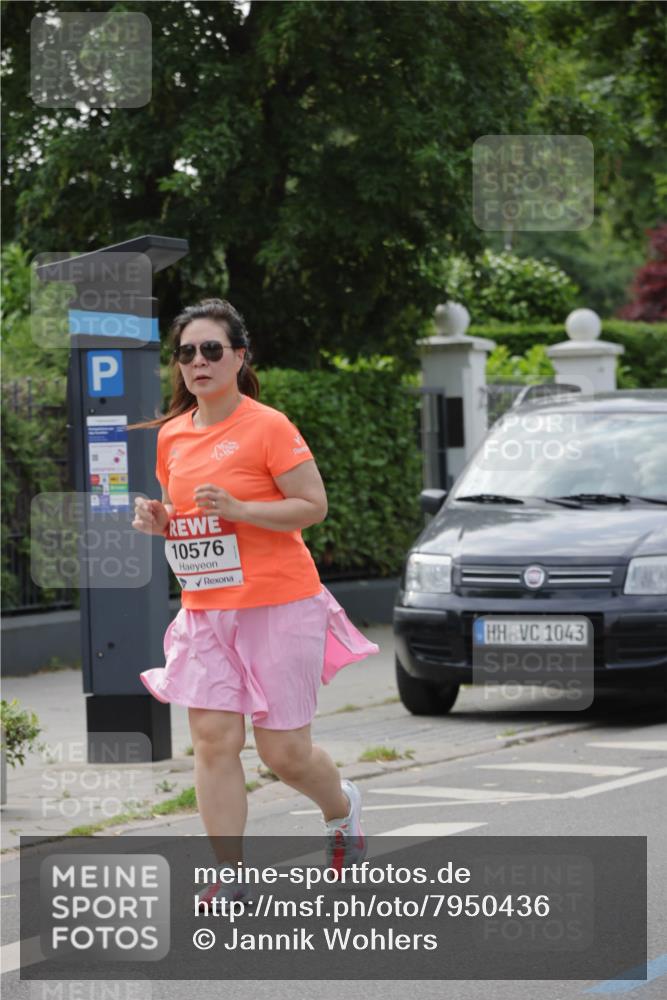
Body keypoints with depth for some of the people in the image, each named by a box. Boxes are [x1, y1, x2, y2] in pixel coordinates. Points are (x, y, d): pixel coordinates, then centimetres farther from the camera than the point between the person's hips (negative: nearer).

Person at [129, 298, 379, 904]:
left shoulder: (268, 427, -9)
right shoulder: (172, 436, 9)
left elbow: (313, 506, -11)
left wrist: (238, 509, -22)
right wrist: (158, 520, -1)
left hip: (279, 604, -5)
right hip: (206, 609, 5)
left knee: (283, 750, 1)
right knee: (213, 739, -7)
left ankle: (342, 807, 33)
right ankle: (229, 876, -1)